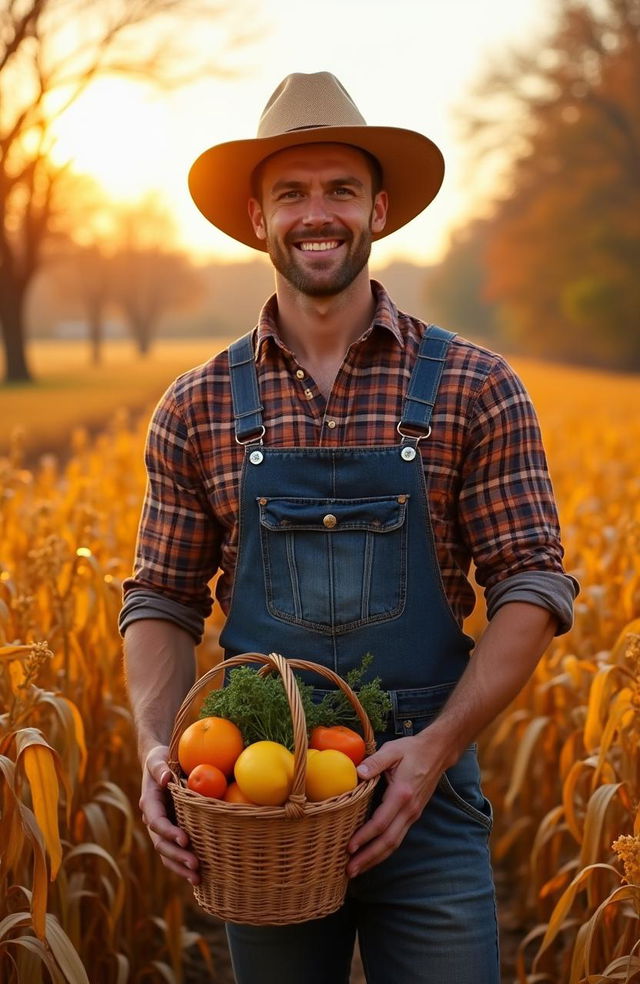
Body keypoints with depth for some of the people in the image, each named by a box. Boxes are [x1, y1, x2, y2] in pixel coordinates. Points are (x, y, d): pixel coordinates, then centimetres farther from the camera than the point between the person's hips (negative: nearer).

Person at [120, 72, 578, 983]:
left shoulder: (477, 390, -3)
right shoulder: (196, 409, 3)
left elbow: (533, 589, -5)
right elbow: (162, 602, 7)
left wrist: (438, 746, -17)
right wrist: (157, 749, -11)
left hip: (423, 785, -1)